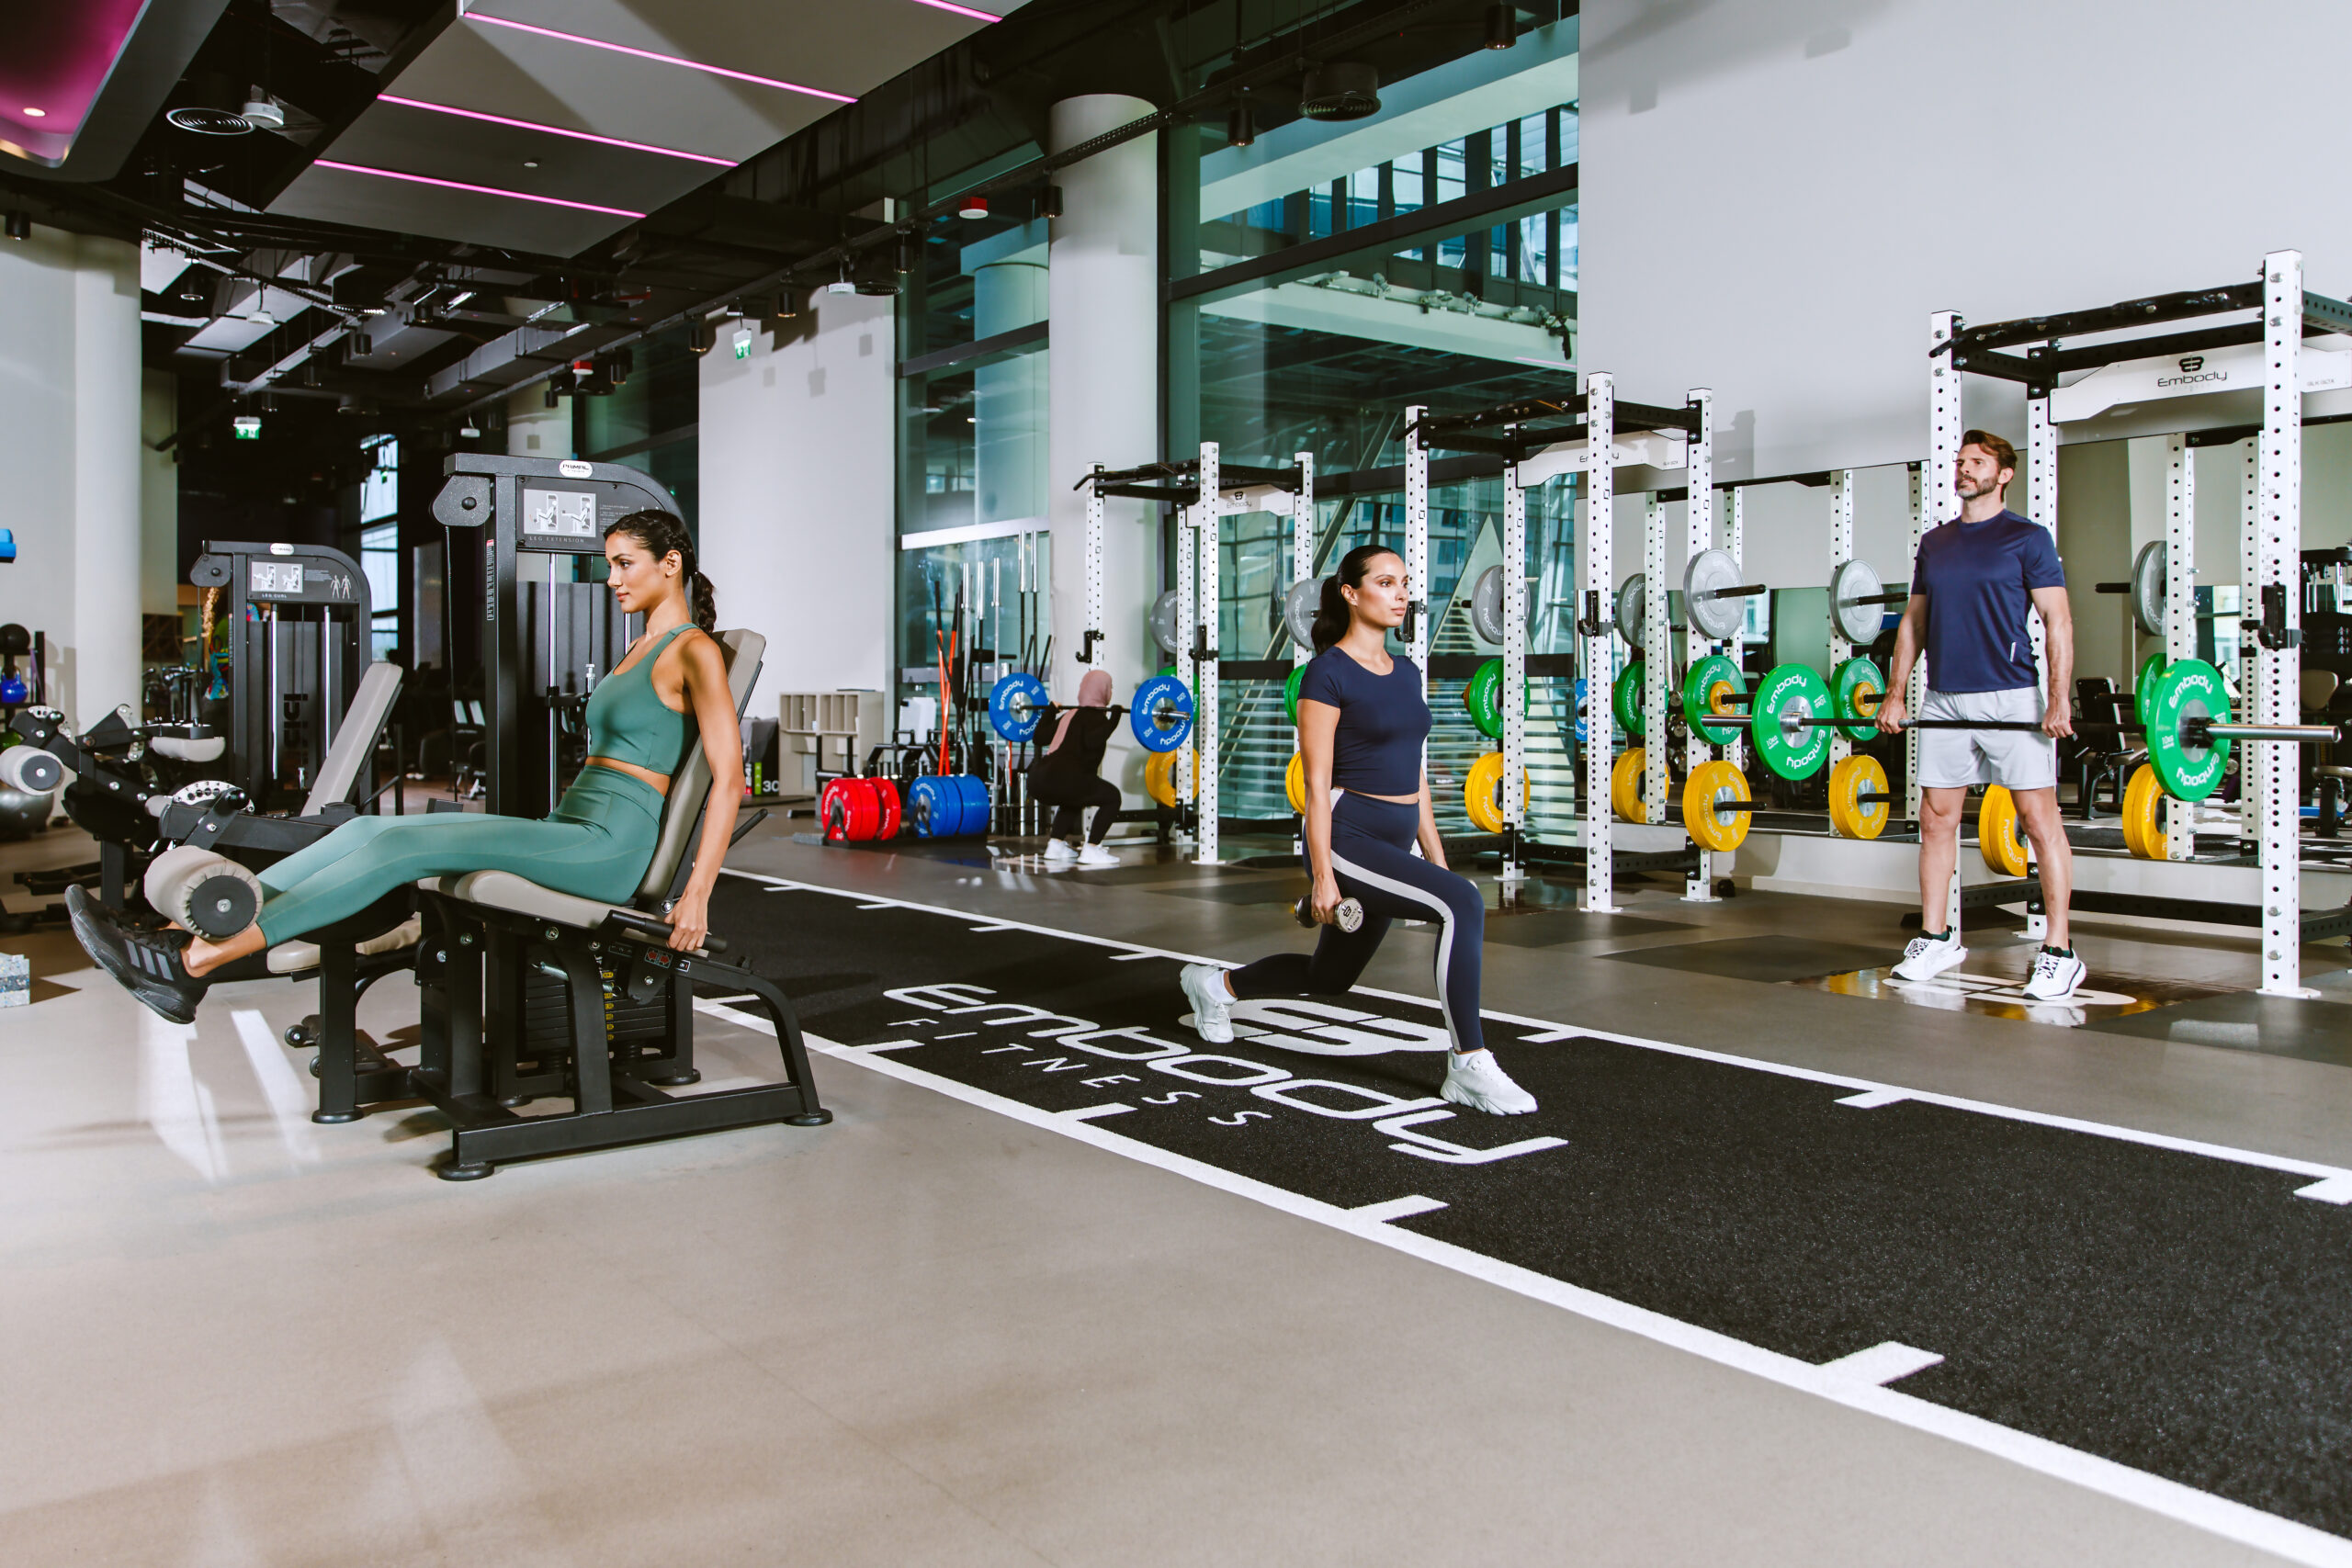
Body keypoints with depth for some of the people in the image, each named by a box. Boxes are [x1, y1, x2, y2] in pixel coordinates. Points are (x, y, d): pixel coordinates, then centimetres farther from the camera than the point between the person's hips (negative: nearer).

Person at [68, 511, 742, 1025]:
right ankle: (185, 940, -14)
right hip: (567, 828, 9)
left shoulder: (695, 652, -6)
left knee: (403, 845, -21)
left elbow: (730, 776, -15)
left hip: (610, 845, -9)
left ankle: (192, 966, -24)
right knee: (367, 830, -6)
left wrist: (698, 892, -21)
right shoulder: (639, 649, 22)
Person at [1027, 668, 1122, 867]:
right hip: (1061, 780, -8)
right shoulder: (1096, 715, 2)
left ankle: (1055, 845, 25)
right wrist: (1114, 720, -15)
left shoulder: (1070, 714, 25)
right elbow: (1092, 741, -18)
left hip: (1037, 782, 8)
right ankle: (1091, 851, -2)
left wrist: (1049, 713, 44)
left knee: (1075, 797, 35)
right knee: (1111, 796, 6)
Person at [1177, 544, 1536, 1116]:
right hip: (1347, 841, -9)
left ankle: (1216, 984, 46)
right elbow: (1317, 783, -14)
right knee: (1462, 904, -28)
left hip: (1392, 847, 9)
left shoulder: (1406, 672, 12)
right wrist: (1322, 875, -17)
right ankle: (1468, 1068, -19)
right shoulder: (1327, 674, -11)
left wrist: (1436, 857, 14)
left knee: (1329, 977, 21)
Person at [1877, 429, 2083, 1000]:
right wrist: (1894, 694, 11)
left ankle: (2058, 953, -1)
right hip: (1944, 698, 5)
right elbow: (1913, 623, 19)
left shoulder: (2027, 537, 0)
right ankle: (1935, 939, 16)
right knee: (1936, 818, 6)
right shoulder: (1935, 542, 15)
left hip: (2010, 698, -5)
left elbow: (2058, 621, -5)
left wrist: (2059, 698, -15)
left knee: (2039, 818, -4)